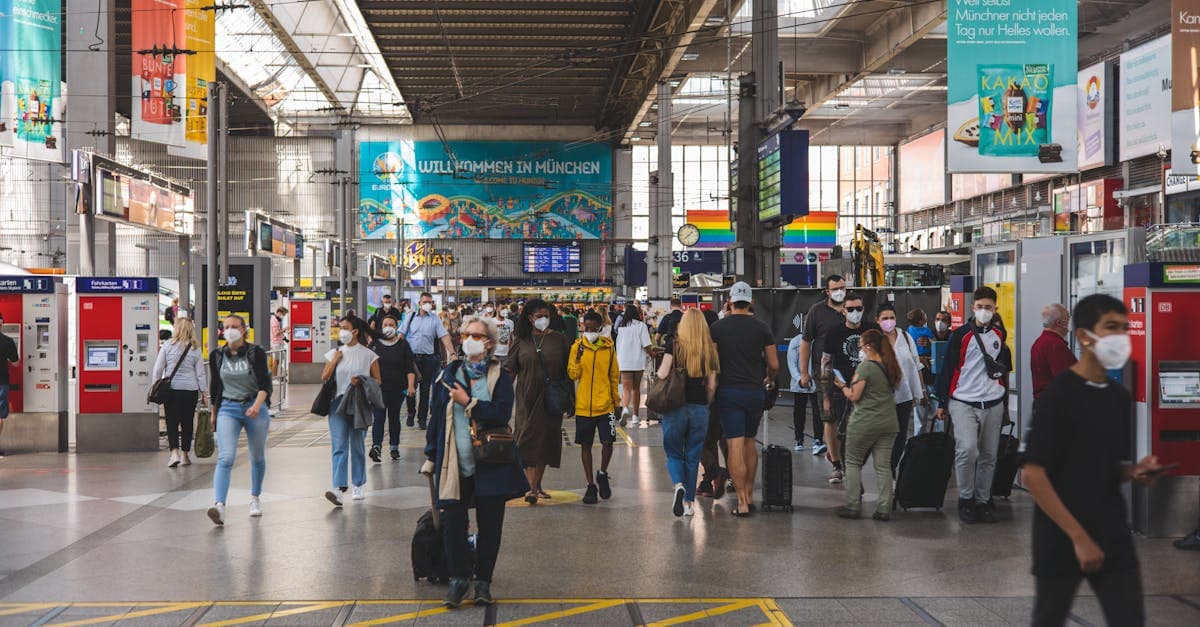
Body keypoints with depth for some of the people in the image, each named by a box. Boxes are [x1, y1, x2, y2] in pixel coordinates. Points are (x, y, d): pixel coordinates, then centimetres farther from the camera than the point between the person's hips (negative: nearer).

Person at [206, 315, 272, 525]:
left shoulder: (256, 353, -6)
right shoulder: (217, 356, 3)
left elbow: (264, 385, -13)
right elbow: (214, 387, 14)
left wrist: (257, 405, -30)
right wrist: (214, 415, 20)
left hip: (255, 408, 0)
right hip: (228, 409, 0)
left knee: (257, 457, 14)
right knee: (225, 458, -16)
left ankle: (255, 498, 36)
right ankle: (219, 506, -29)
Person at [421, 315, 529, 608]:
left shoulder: (500, 376, 0)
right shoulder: (448, 374, 7)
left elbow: (502, 414, -14)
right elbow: (436, 418, 11)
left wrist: (468, 402, -14)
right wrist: (431, 457, 11)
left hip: (490, 464, -1)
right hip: (454, 463, 1)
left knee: (490, 525, 5)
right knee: (453, 523, -2)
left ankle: (483, 581, 19)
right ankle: (459, 577, 16)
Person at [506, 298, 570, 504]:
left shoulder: (558, 339, 4)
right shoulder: (521, 341, 2)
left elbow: (568, 369, 6)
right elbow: (509, 371, 3)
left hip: (551, 400, 2)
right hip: (527, 399, -1)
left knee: (546, 440, 7)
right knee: (528, 439, -10)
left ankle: (538, 484, 22)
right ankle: (532, 488, -13)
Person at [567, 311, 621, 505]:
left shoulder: (609, 347, 1)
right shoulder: (577, 346, 0)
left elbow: (614, 375, 9)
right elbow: (572, 375, -3)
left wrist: (616, 400, 10)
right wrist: (578, 359, -19)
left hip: (605, 405, 0)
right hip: (583, 406, 0)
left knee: (608, 442, -7)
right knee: (586, 445, 7)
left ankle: (603, 474, 20)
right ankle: (591, 485, 18)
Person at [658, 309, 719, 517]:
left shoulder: (674, 345, -4)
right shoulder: (710, 351, 4)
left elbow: (663, 373, -12)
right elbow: (711, 385, 4)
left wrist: (658, 373, 10)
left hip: (676, 406, -2)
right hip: (700, 408, 2)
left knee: (674, 454, 9)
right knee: (693, 456, 12)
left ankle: (679, 485, -19)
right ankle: (689, 502, 14)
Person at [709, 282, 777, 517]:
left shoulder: (718, 327, -2)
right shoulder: (761, 328, 1)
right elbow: (774, 365, 4)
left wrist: (715, 381, 16)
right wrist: (769, 379, 25)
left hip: (728, 391, -2)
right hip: (755, 392, 2)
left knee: (735, 446, -4)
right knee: (749, 442, 19)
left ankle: (742, 502, -10)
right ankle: (749, 495, 23)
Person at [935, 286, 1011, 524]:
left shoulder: (1000, 334, 11)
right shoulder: (961, 334, -3)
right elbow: (948, 368, -1)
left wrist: (1004, 402, 23)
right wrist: (942, 403, -3)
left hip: (993, 404, 4)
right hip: (963, 403, -4)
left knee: (988, 456, 7)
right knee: (967, 450, -18)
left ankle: (983, 501, 17)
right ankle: (965, 500, -2)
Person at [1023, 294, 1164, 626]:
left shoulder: (1120, 397, 9)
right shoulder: (1057, 395, -12)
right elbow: (1032, 474, -17)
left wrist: (1135, 471, -4)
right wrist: (1078, 536, -19)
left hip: (1113, 538, 6)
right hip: (1061, 540, -6)